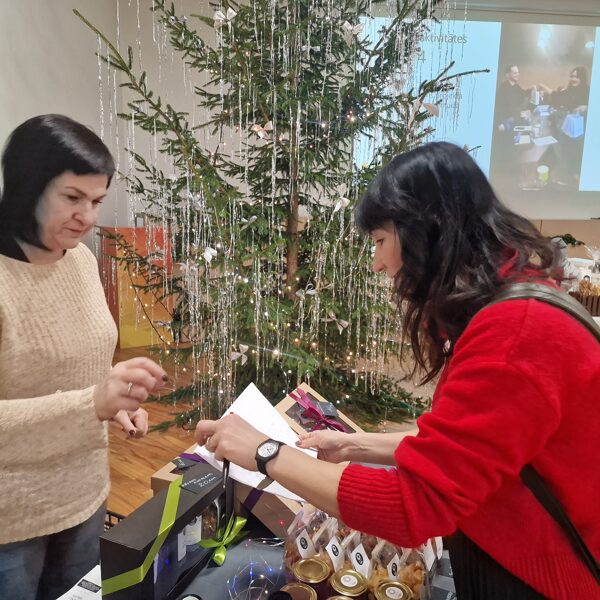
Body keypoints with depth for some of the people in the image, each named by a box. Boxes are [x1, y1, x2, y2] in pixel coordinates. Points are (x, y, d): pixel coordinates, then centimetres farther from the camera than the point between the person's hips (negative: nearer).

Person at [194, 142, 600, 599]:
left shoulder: (517, 330, -29)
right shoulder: (514, 309, 3)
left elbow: (411, 506, -27)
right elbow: (461, 446, 9)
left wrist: (264, 453, -19)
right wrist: (356, 445, 4)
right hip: (504, 557, 8)